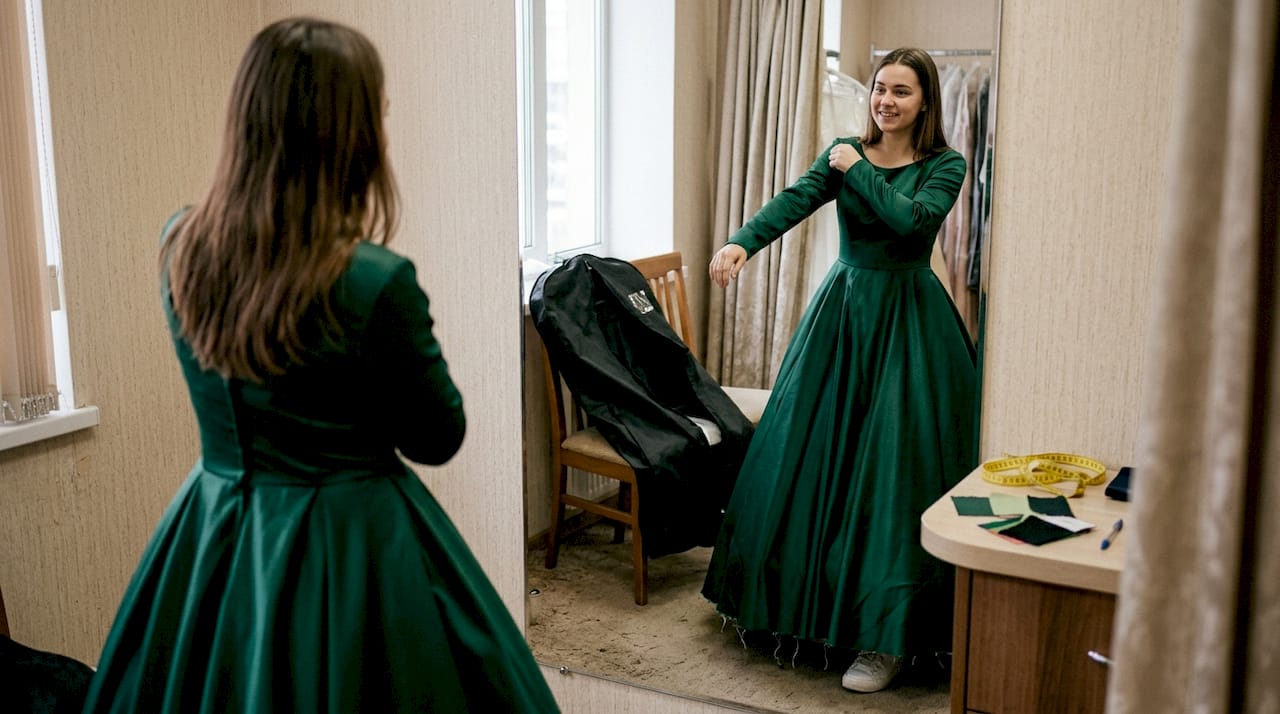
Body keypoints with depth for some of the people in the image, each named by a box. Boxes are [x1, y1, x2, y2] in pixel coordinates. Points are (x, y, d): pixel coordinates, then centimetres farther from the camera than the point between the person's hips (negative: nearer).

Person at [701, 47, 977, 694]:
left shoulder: (945, 166, -2)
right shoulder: (844, 154, 6)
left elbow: (910, 218, -22)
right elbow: (794, 200, -12)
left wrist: (856, 169, -11)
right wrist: (742, 241, -30)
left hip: (908, 321, -4)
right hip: (841, 309, 4)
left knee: (893, 467, -7)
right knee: (808, 451, 6)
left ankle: (886, 636, 0)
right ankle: (798, 599, 26)